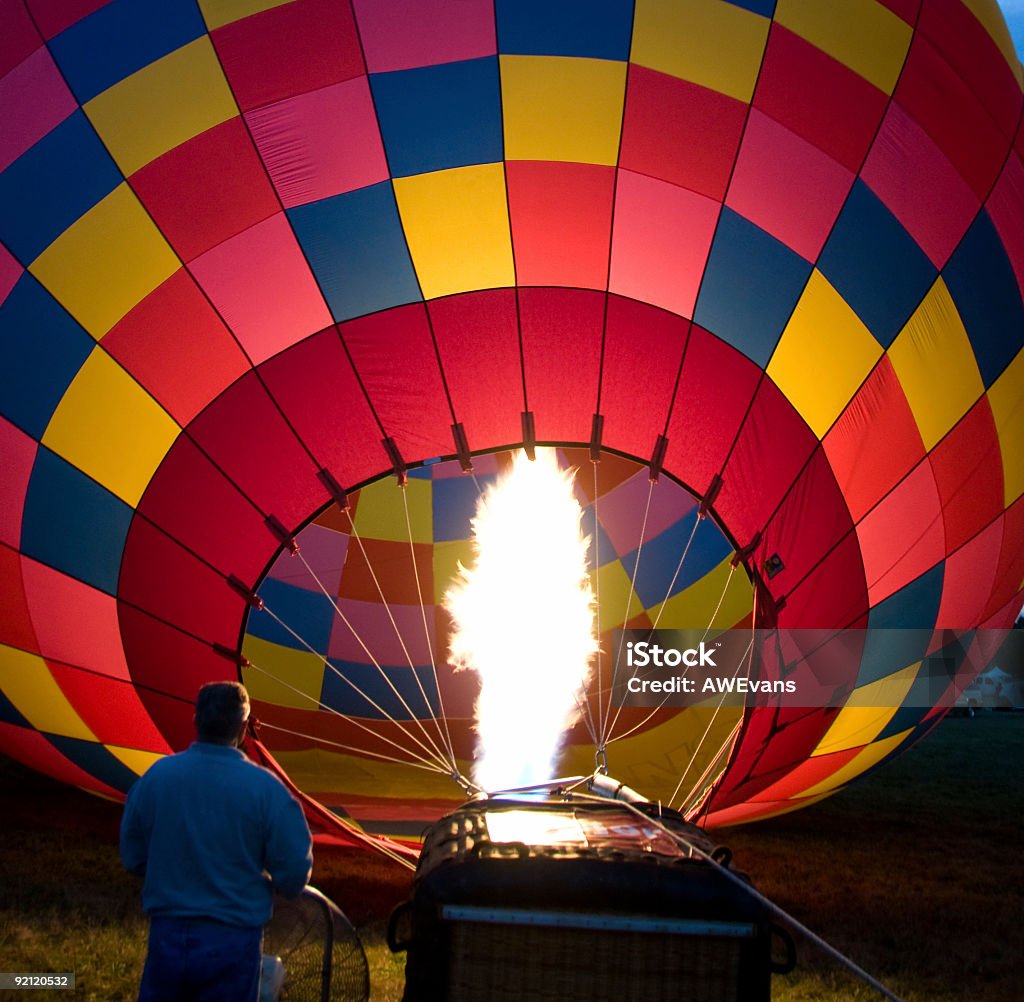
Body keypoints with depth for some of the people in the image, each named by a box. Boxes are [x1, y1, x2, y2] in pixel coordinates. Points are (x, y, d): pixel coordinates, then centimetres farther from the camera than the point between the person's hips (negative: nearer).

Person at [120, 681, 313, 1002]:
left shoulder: (155, 776, -6)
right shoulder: (265, 788, -14)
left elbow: (132, 859, 5)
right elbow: (294, 876, -11)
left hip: (167, 937, 2)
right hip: (232, 940, -2)